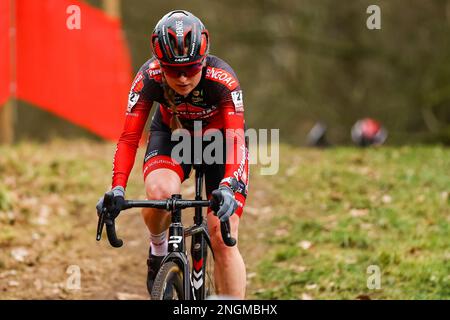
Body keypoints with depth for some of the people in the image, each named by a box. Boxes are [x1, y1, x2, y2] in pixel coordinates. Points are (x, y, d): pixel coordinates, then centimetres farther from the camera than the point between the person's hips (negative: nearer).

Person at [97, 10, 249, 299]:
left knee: (222, 239, -13)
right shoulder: (149, 77, -30)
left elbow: (237, 139, -42)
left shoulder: (222, 79, -35)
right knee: (160, 192, -32)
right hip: (172, 134, 1)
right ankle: (158, 249, 0)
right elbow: (129, 138, -30)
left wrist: (229, 186, -59)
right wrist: (118, 188, -45)